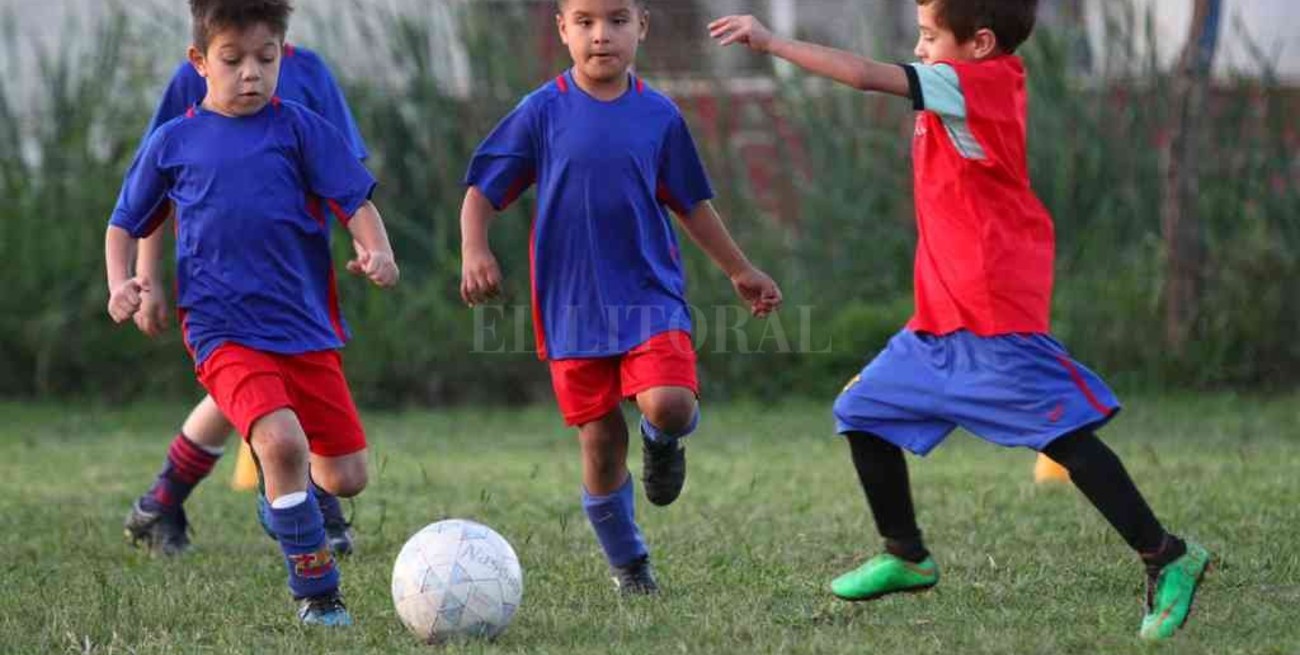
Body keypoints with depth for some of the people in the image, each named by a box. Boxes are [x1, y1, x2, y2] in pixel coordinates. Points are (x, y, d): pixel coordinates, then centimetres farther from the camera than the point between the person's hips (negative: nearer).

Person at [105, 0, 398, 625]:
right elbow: (124, 225, 17)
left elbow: (356, 201, 0)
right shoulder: (172, 143, 6)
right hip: (224, 332, -2)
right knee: (281, 440, -27)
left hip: (307, 327, 2)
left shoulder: (298, 128, 4)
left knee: (346, 476, 3)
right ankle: (316, 591, -14)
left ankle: (284, 491, 39)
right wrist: (121, 284, -1)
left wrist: (377, 251, -20)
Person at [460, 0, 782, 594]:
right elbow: (482, 192, 1)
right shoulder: (542, 112, -2)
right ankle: (628, 564, 22)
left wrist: (740, 271, 22)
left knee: (668, 404, -23)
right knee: (599, 441, 2)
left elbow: (691, 205, 16)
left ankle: (664, 440, 15)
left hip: (650, 295, 0)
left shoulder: (658, 116, 3)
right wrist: (475, 251, -17)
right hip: (573, 307, 0)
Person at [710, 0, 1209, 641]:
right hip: (940, 321, 10)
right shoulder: (985, 86, 13)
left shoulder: (979, 83, -14)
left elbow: (866, 75, -19)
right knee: (863, 411, 13)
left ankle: (1167, 559, -8)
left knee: (1064, 437, -12)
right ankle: (906, 557, 24)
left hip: (992, 315, -10)